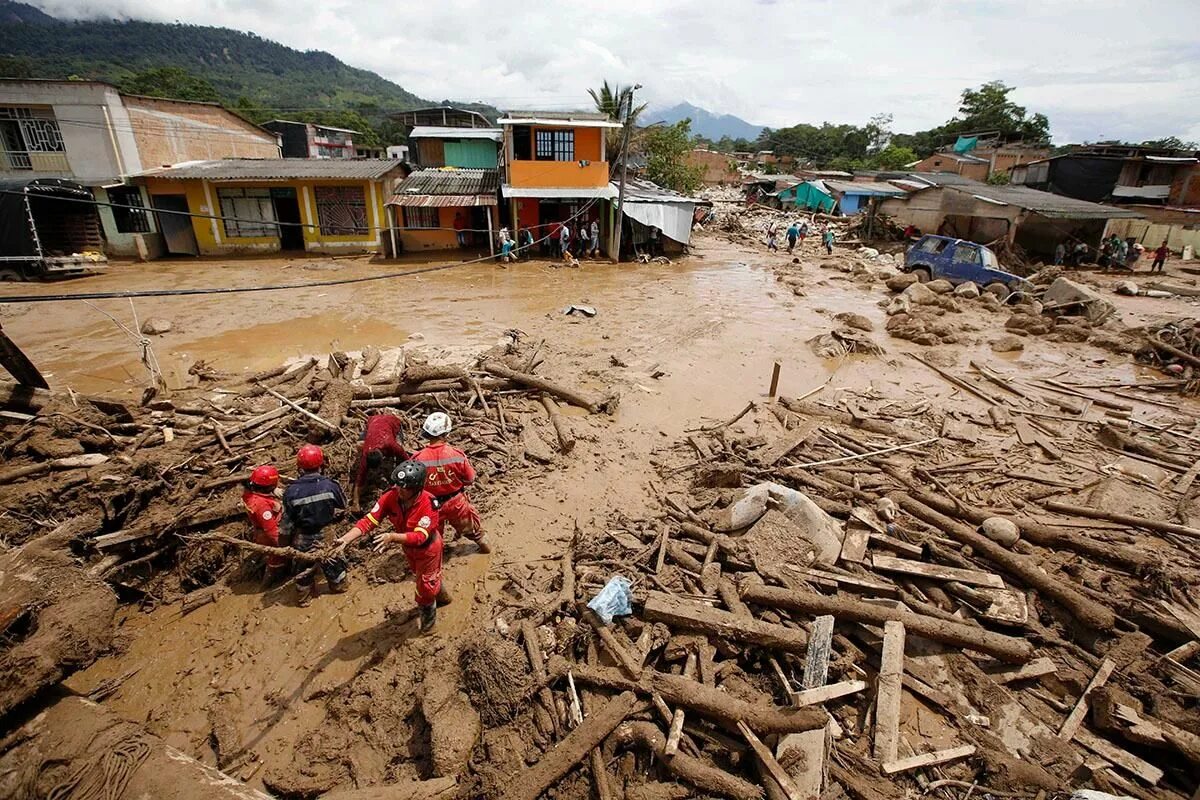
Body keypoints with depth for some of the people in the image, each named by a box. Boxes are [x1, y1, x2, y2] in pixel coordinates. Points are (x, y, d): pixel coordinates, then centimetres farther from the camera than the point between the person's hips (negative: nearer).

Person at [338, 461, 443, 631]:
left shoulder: (428, 503, -40)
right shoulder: (390, 497, -27)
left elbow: (420, 536, -43)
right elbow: (369, 520, -30)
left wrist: (392, 537, -56)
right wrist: (345, 538, -43)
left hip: (427, 548, -6)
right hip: (408, 547, 6)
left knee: (426, 585, 13)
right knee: (419, 575, 32)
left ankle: (428, 610, 47)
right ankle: (437, 592, 64)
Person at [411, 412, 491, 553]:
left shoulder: (418, 458, -24)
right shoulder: (457, 455, -25)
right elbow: (470, 479, -11)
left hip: (431, 504, -1)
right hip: (456, 502, 1)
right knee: (470, 526, 29)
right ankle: (483, 544, 50)